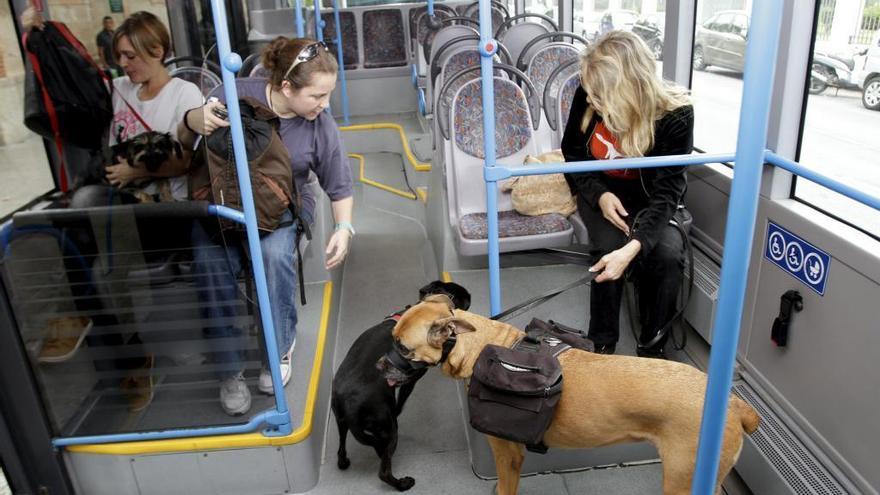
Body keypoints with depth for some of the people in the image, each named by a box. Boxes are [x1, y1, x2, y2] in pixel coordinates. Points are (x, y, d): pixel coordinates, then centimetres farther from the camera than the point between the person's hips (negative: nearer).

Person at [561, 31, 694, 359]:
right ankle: (602, 344, -9)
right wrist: (600, 195, -21)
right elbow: (573, 154, -2)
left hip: (649, 198, -1)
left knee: (668, 253, -29)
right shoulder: (588, 97, -19)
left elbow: (666, 192, -27)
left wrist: (633, 247, -44)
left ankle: (652, 343, -3)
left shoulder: (675, 114, -25)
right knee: (609, 248, -29)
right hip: (600, 191, 1)